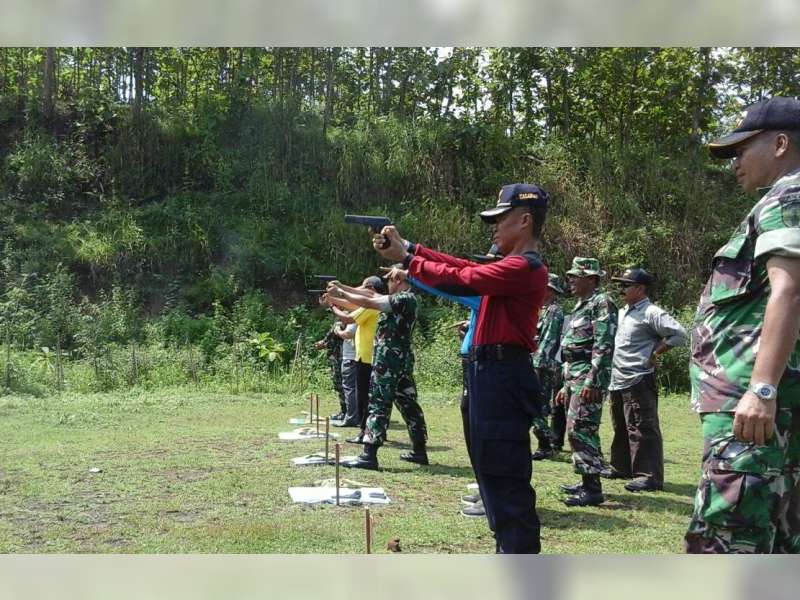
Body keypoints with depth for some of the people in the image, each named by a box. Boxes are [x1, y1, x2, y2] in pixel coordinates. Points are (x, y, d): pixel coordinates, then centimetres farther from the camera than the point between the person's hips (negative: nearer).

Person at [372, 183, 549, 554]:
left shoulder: (524, 268, -15)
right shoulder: (515, 266, 17)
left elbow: (460, 280, -16)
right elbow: (465, 268, 15)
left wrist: (406, 259, -5)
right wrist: (408, 246, 10)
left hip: (502, 378, -11)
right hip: (492, 374, 11)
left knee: (505, 476, -6)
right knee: (492, 468, 18)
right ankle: (510, 551, 30)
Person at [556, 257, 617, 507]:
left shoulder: (601, 303, -9)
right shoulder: (581, 306, 22)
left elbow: (604, 345, -19)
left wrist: (592, 381, -25)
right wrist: (566, 385, 23)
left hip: (589, 375, -10)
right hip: (575, 376, 10)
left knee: (580, 429, -13)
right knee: (578, 429, 13)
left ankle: (593, 489, -10)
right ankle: (587, 482, 22)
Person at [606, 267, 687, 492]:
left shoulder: (651, 313, -11)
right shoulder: (622, 313, 16)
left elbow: (679, 334, -18)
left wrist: (654, 353, -13)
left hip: (638, 382, -9)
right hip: (617, 381, 10)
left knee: (642, 430, -8)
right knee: (621, 428, 19)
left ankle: (649, 476, -5)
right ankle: (621, 468, 31)